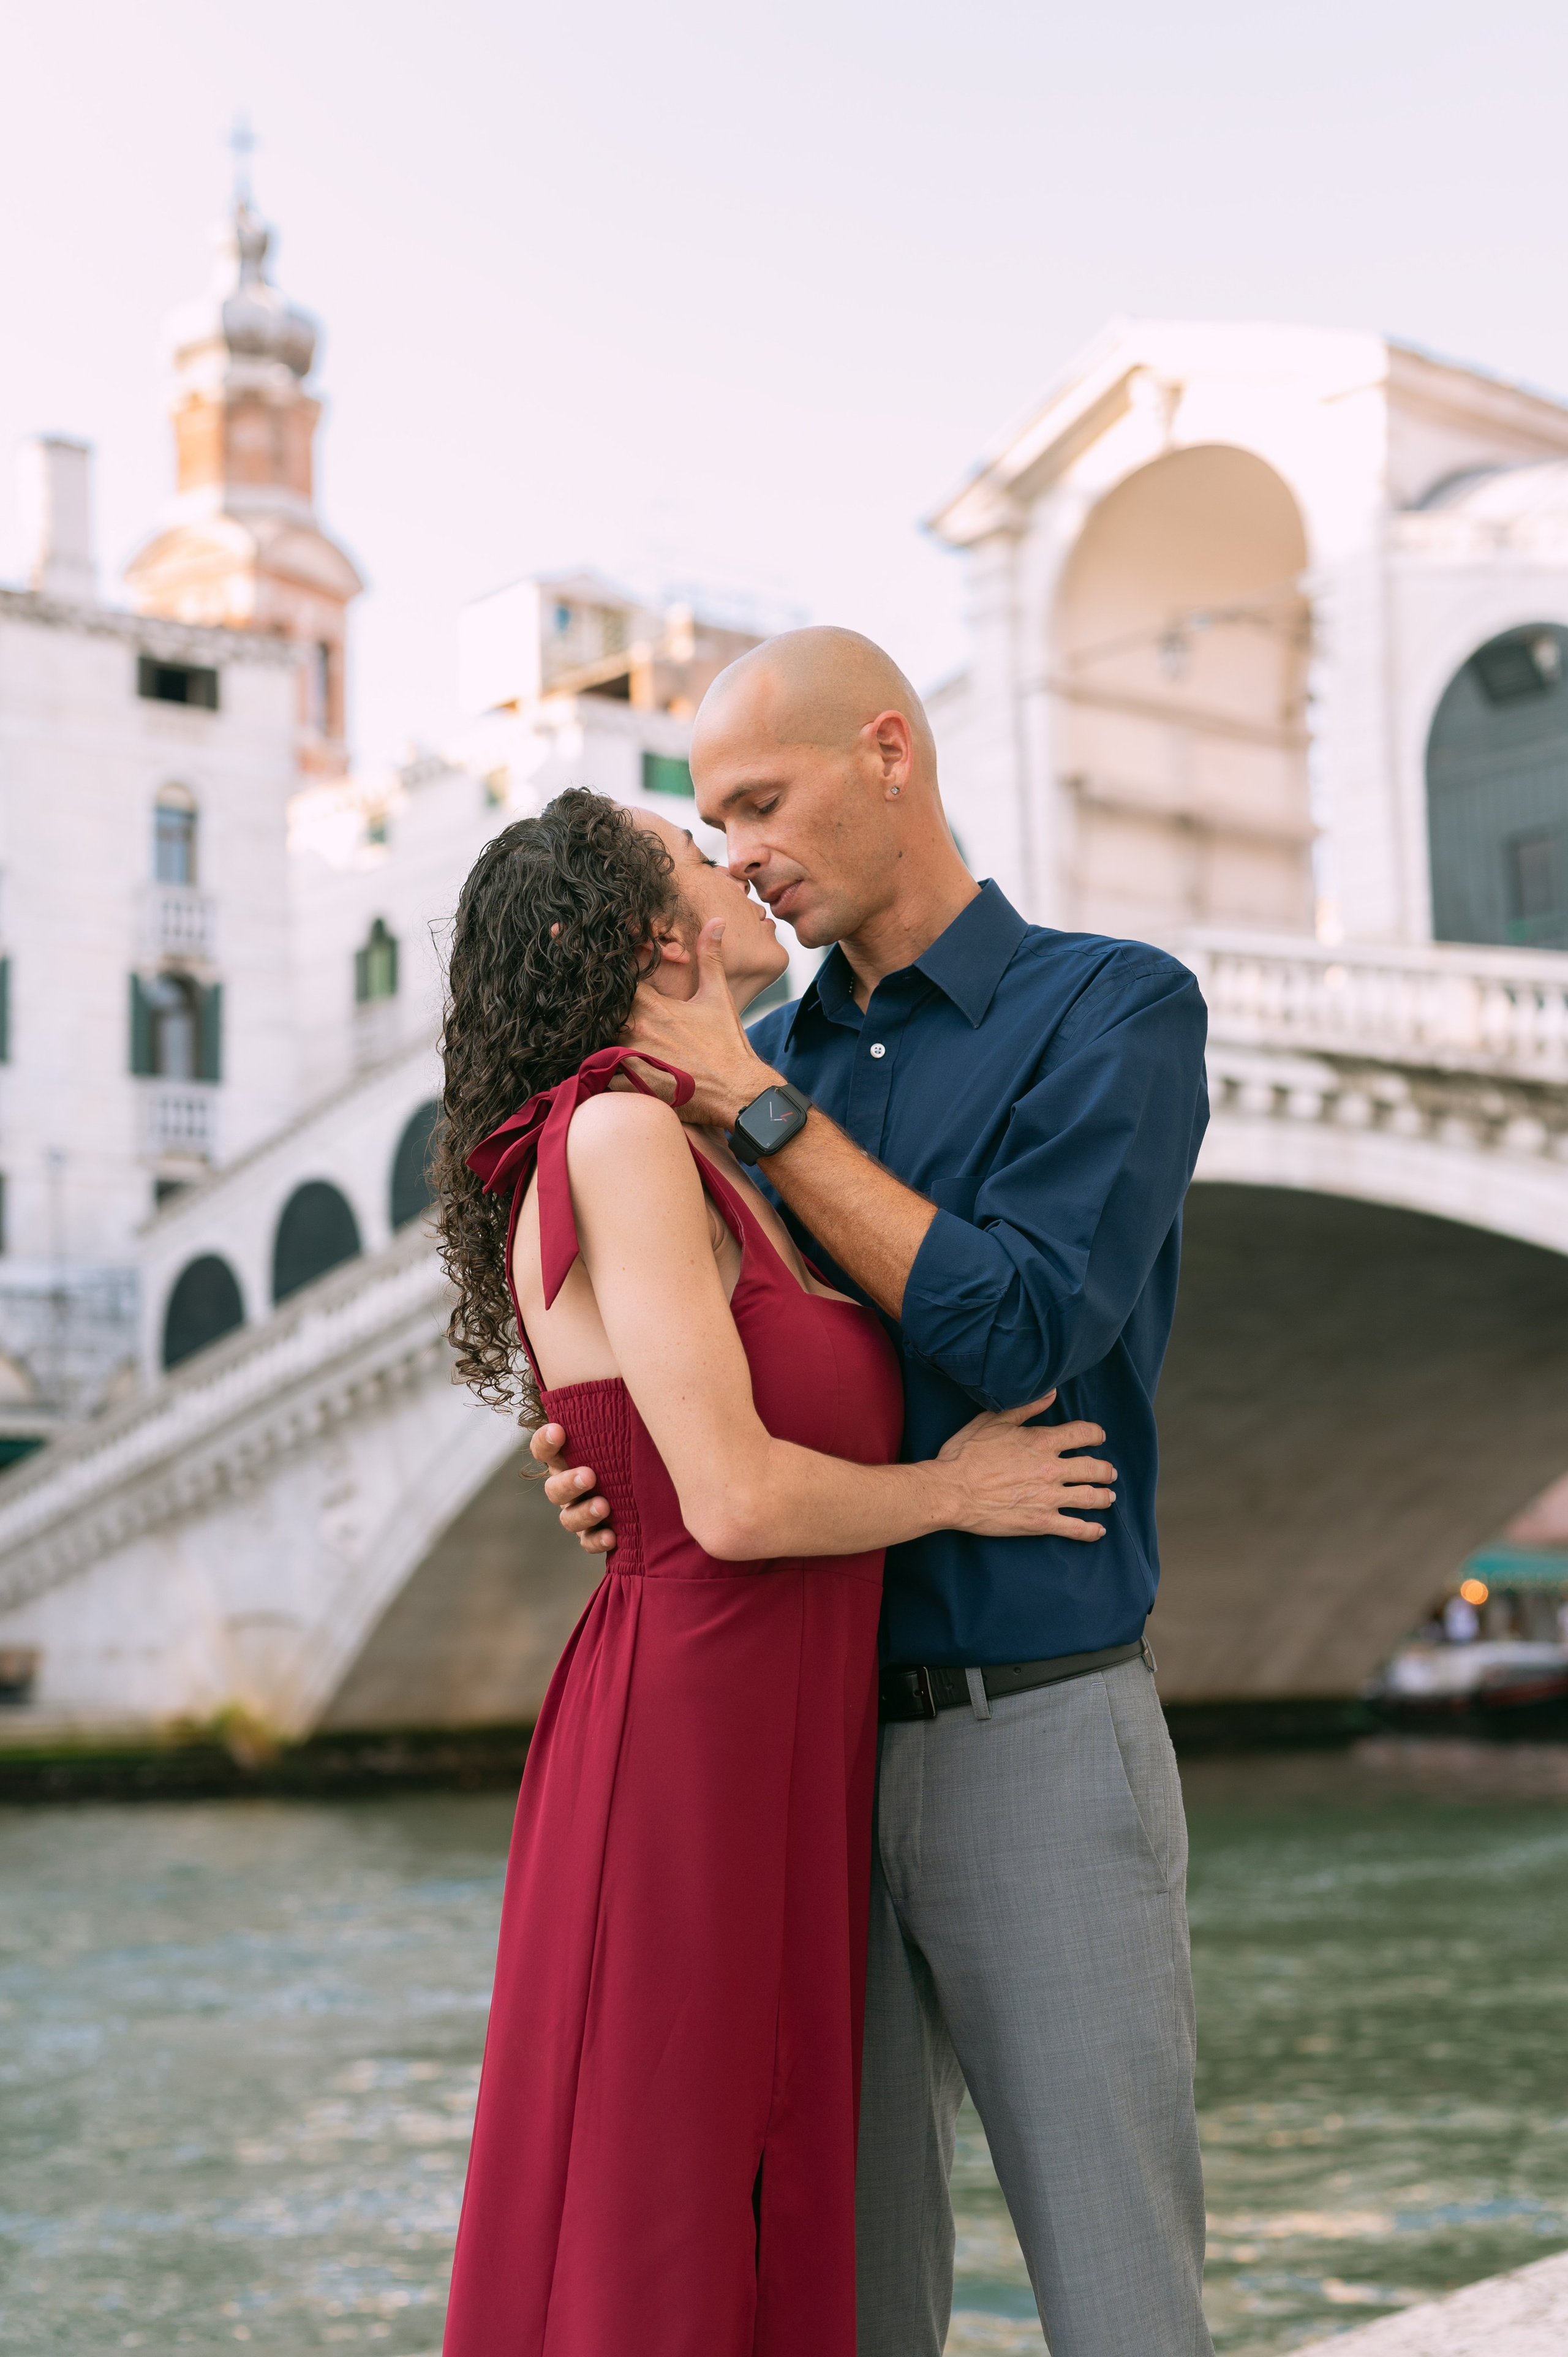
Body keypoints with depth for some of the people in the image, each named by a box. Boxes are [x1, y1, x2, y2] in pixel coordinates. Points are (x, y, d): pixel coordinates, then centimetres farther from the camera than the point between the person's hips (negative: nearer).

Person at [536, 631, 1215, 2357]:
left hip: (1034, 1738, -5)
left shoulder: (1118, 1010, -4)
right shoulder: (769, 1056, 13)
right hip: (810, 1742, 5)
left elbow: (1021, 1336, -17)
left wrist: (756, 1107, -13)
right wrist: (598, 1461, -5)